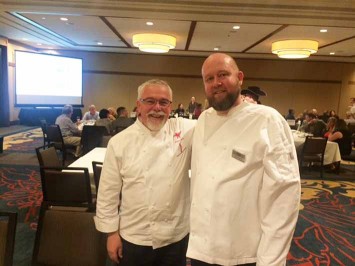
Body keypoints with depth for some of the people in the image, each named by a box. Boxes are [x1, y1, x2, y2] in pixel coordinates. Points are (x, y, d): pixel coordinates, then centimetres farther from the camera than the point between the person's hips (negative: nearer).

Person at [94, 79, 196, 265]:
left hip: (176, 236, 1)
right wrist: (112, 232, -1)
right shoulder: (119, 142, -8)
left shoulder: (184, 130, -4)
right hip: (134, 238, -1)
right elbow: (108, 192, -3)